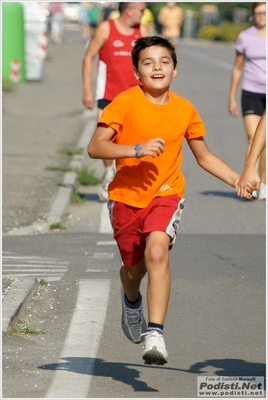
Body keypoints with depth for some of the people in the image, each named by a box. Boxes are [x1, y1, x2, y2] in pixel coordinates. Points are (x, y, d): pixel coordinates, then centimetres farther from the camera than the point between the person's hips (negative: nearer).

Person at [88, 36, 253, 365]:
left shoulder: (184, 109, 0)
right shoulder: (125, 103, -9)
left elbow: (204, 157, 13)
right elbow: (95, 147, -17)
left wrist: (238, 180, 1)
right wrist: (137, 149, -29)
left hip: (166, 193, 0)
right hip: (126, 195, 0)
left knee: (157, 250, -27)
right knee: (134, 269, 14)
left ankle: (155, 334, -29)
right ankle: (131, 301, 52)